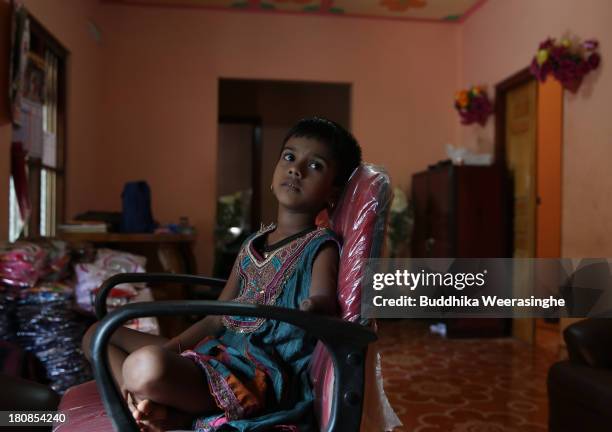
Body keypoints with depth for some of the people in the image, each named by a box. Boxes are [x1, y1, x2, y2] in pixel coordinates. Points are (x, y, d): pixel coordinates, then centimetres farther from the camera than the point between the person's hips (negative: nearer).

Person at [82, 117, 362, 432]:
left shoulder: (320, 246, -3)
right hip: (221, 351, 8)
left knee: (147, 365, -35)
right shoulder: (253, 244, 16)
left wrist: (314, 307, -46)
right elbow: (217, 319, 14)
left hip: (264, 373, -8)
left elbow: (323, 300, -22)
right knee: (99, 335, 11)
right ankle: (150, 406, -11)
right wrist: (163, 352, 1)